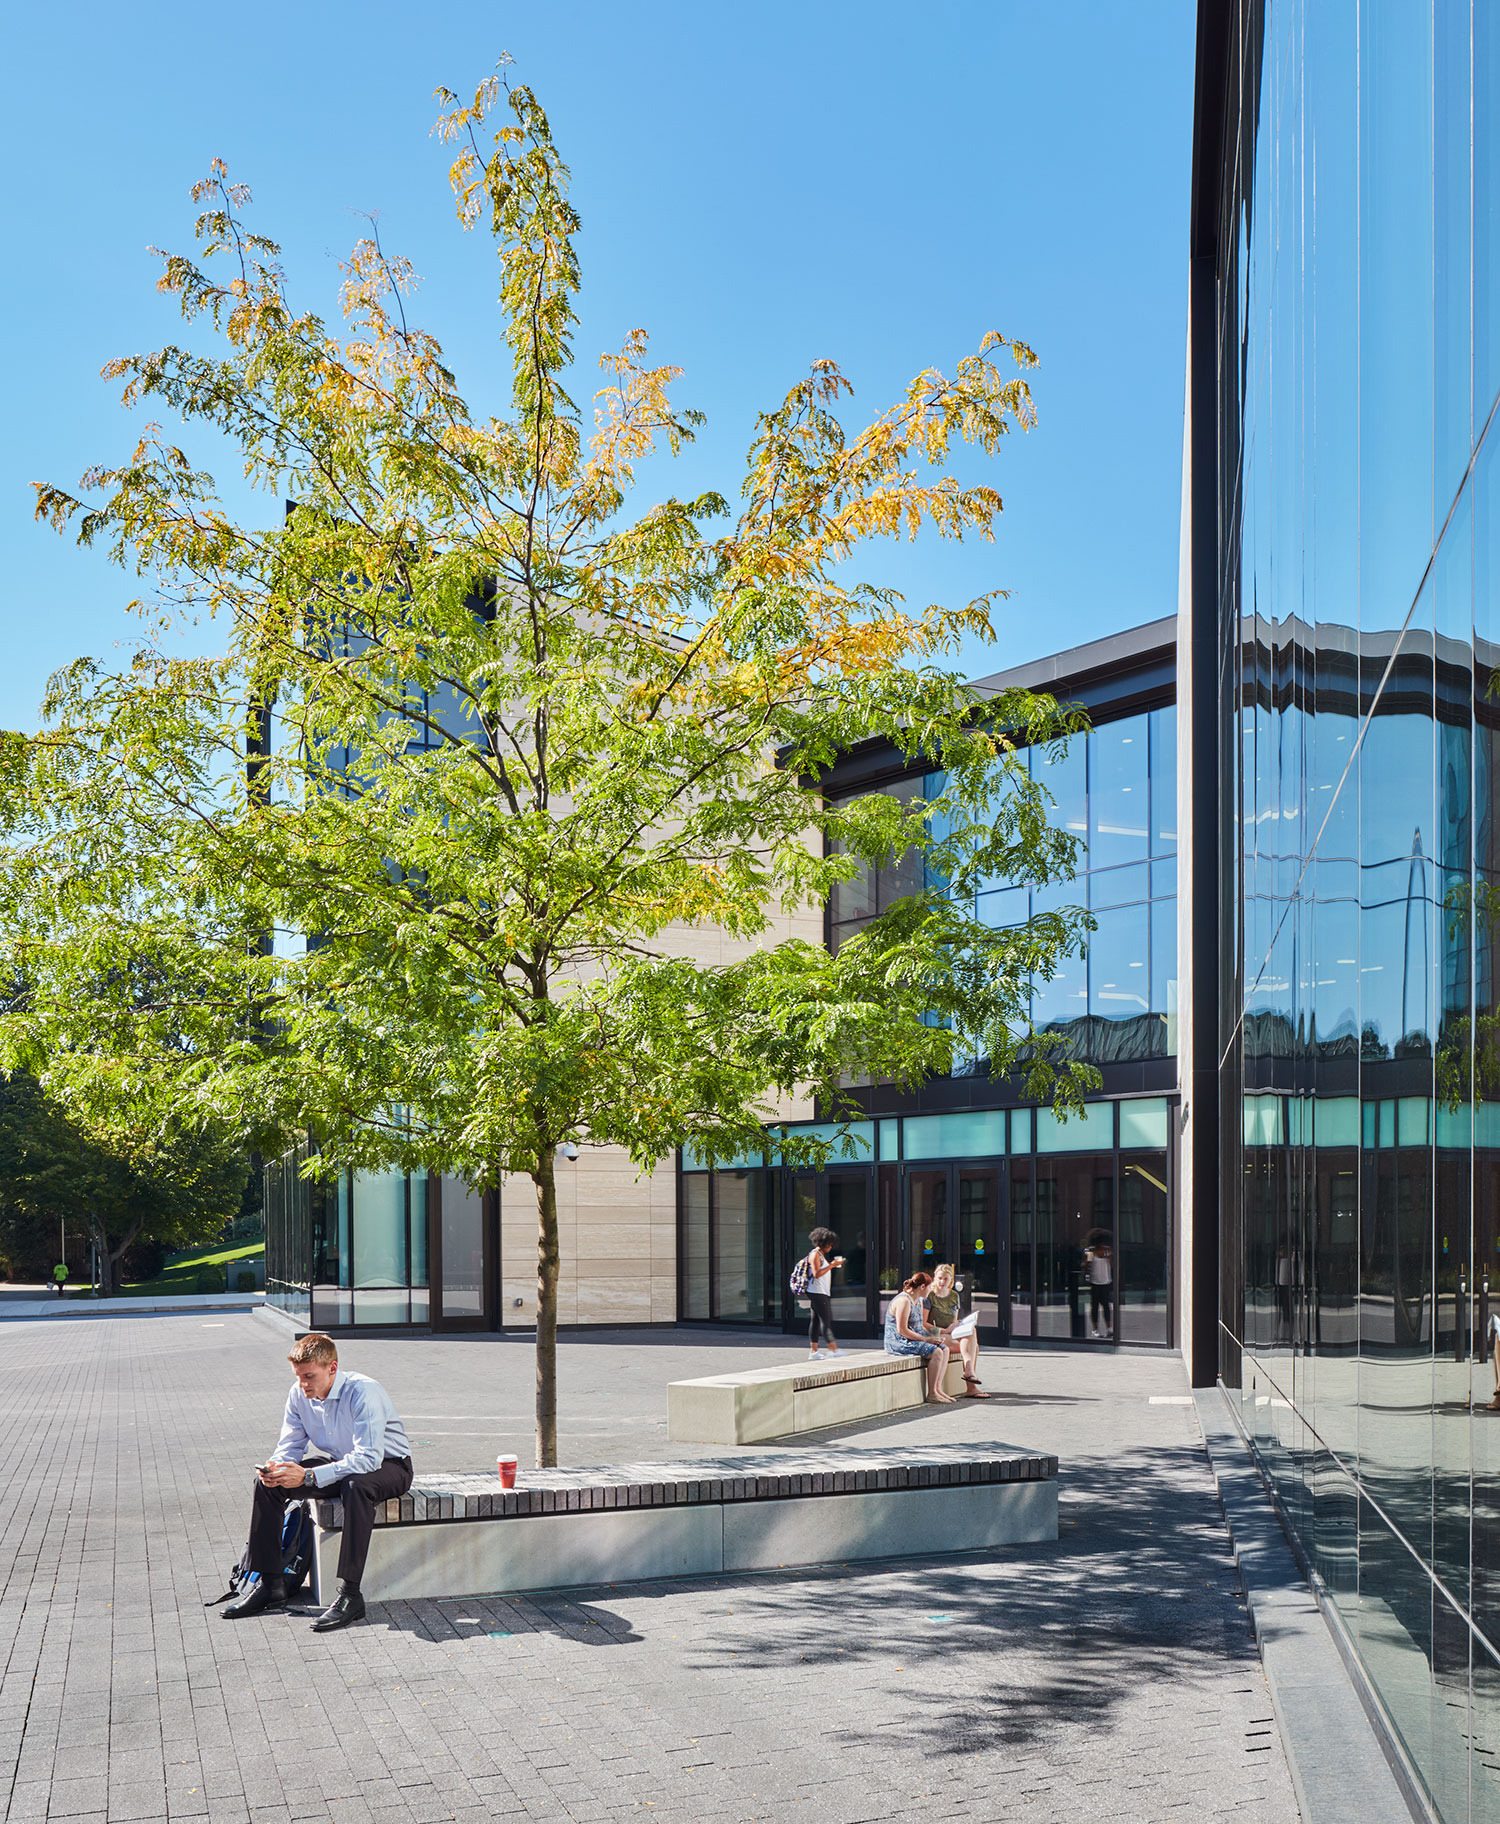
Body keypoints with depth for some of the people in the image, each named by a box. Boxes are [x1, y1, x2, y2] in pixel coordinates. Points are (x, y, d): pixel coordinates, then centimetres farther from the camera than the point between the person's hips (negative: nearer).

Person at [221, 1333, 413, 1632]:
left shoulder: (364, 1392, -29)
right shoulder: (299, 1395, -7)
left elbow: (369, 1458, -36)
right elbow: (289, 1446, 1)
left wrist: (309, 1476, -42)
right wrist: (275, 1467, -25)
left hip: (388, 1465, -7)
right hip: (339, 1465, 7)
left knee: (355, 1486, -41)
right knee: (267, 1483, -9)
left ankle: (350, 1594, -38)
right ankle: (269, 1585, -4)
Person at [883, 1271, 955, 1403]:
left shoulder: (918, 1301, 15)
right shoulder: (903, 1301, -18)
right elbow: (902, 1330, -23)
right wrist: (925, 1339, -19)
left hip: (914, 1339, 10)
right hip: (898, 1342, -10)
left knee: (944, 1349, -4)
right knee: (936, 1352, -24)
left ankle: (938, 1389, -6)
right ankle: (931, 1393, -17)